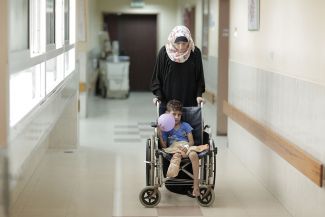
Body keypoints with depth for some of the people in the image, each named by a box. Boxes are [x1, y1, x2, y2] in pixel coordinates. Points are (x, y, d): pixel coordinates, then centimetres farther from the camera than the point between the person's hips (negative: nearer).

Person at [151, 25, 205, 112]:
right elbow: (157, 76, 0)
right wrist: (158, 94, -10)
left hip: (189, 102, 1)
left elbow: (199, 76, 4)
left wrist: (199, 95, -6)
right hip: (167, 101, -1)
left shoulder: (195, 53, -4)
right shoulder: (164, 52, -6)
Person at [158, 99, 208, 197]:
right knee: (177, 155, -37)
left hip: (186, 146, -2)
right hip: (173, 148, 2)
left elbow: (191, 141, 10)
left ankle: (196, 185, -35)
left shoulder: (185, 126, 18)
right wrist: (160, 134, -3)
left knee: (193, 155, -35)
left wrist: (186, 147, -12)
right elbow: (164, 146, 10)